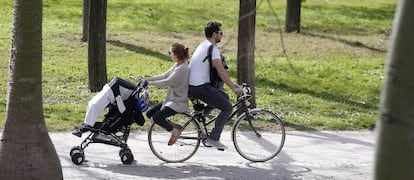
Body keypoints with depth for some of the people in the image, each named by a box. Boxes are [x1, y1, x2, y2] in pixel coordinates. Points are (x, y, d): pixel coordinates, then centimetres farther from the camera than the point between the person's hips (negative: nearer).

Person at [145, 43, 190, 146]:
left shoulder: (182, 68, -22)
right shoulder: (176, 65, 9)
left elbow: (167, 82, -25)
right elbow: (165, 75, 10)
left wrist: (150, 83, -21)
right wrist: (148, 79, 2)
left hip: (179, 102, -10)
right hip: (172, 99, 10)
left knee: (157, 117, -24)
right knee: (150, 114, 4)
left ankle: (175, 130, -2)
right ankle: (172, 126, 10)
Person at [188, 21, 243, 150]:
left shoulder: (204, 45, 18)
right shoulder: (212, 48, -13)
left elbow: (219, 71, 23)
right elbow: (221, 71, -19)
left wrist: (231, 84, 21)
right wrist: (233, 88, -16)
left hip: (193, 86, 10)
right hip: (200, 87, -10)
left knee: (224, 97, 21)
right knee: (227, 108, -6)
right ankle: (213, 138, -5)